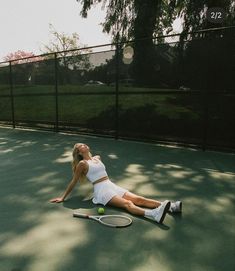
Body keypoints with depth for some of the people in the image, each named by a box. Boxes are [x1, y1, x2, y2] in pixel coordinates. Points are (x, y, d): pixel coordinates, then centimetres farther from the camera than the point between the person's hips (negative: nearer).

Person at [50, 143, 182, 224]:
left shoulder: (97, 158, 19)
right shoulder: (82, 164, -2)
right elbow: (73, 182, 4)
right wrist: (63, 198, 6)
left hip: (112, 185, 6)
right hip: (102, 190, -6)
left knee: (138, 199, -12)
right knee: (127, 203, -30)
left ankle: (171, 206, -25)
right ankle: (154, 214, -51)